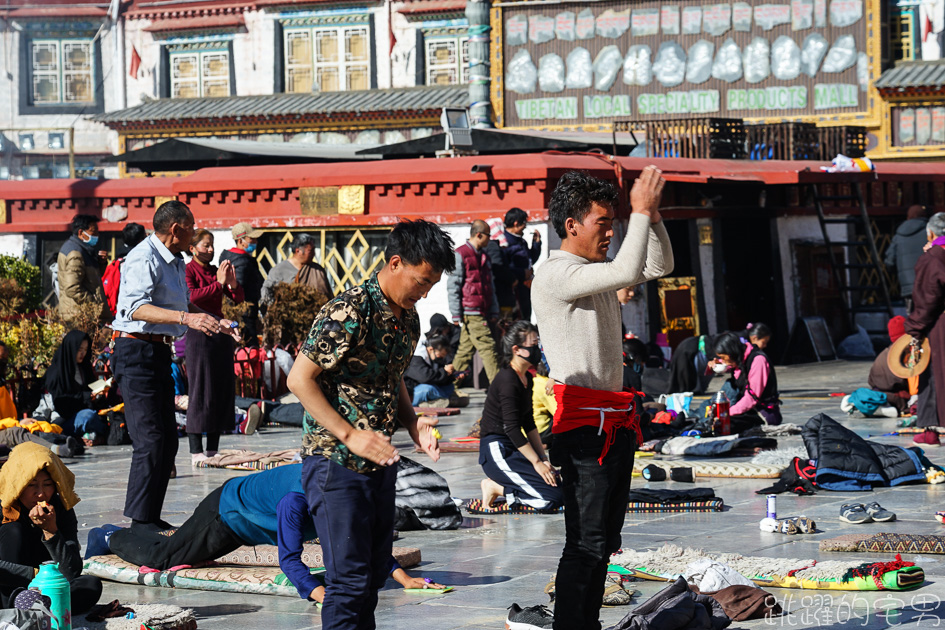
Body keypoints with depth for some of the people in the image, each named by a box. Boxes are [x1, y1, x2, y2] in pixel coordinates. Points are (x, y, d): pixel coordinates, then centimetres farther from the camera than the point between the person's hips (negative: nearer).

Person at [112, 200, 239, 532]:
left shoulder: (176, 262, 19)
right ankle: (140, 523, -10)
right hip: (136, 352, -10)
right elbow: (136, 307, -30)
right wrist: (187, 318, -39)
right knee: (151, 441, -13)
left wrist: (216, 323, 23)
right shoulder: (144, 259, -14)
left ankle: (151, 517, 17)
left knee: (167, 439, 11)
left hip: (160, 352, 10)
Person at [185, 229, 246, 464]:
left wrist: (232, 283, -7)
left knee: (223, 389, 7)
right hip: (198, 332, -7)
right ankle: (196, 451, -5)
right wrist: (218, 283, -18)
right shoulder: (188, 270, -3)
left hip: (220, 331, 7)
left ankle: (213, 449, 13)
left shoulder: (215, 270, 15)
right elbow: (192, 296, -19)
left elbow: (238, 299, 12)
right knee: (200, 390, -7)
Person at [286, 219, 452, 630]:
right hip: (335, 462, -8)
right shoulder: (349, 312, -19)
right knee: (350, 579, -8)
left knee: (375, 575, 13)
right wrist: (350, 435, -22)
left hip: (378, 462, 9)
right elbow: (299, 380, -19)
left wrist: (413, 426, 5)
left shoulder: (408, 319, 8)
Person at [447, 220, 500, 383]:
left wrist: (494, 311, 15)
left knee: (466, 348, 10)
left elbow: (490, 285, 23)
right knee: (487, 346, -11)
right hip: (470, 312, -8)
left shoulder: (483, 256, 19)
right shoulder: (460, 254, -5)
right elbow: (453, 285, -7)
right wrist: (456, 314, -10)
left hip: (482, 312, 8)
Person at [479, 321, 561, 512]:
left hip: (513, 448, 10)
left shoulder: (527, 378, 12)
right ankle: (494, 487, -2)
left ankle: (499, 485, 9)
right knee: (553, 497, -17)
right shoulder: (508, 380, -17)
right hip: (497, 453, -10)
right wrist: (537, 462, -19)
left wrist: (543, 458, 7)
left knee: (558, 481, -1)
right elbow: (511, 428, -21)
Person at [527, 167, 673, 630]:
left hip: (615, 421, 9)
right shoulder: (554, 275, -12)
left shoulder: (598, 271, 16)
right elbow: (626, 271, -24)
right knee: (587, 541, -10)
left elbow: (658, 266, 22)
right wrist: (640, 212, -15)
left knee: (605, 538, 12)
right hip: (584, 423, -9)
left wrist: (652, 215, 8)